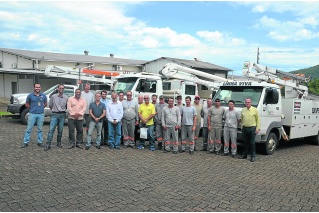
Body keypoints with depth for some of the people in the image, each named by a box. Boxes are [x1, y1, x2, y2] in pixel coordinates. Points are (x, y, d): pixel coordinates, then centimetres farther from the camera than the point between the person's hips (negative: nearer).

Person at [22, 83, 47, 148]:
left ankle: (40, 142, 18)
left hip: (41, 114, 2)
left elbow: (45, 103, 15)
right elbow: (26, 104, 9)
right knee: (29, 129, 0)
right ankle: (25, 142, 6)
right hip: (32, 114, -1)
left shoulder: (43, 95, 4)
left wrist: (41, 108, 4)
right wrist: (32, 108, 1)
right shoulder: (30, 95, -1)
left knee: (40, 129, 10)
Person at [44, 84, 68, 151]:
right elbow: (50, 105, 11)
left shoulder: (66, 98, 3)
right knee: (51, 129, -7)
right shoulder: (53, 96, 1)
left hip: (62, 115, 1)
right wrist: (54, 110, 12)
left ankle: (59, 143, 22)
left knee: (60, 130, 8)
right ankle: (48, 145, -6)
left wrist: (63, 110, 3)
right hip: (54, 114, -1)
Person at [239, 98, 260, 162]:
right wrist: (242, 127, 10)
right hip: (244, 128, 4)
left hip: (252, 128, -4)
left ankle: (253, 156, 7)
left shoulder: (255, 110, -1)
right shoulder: (243, 110, 10)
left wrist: (258, 128, -8)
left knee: (252, 143, -1)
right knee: (245, 143, 13)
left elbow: (258, 120, -2)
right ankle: (244, 155, 24)